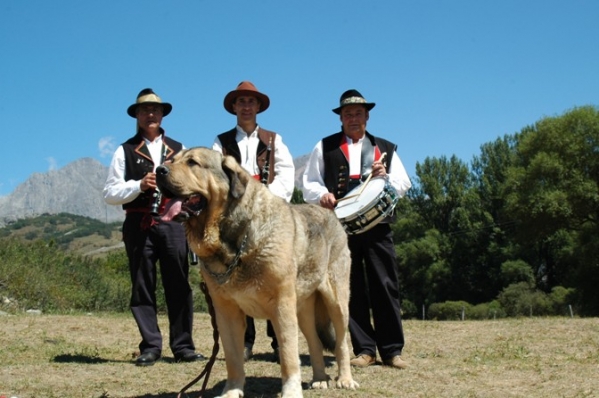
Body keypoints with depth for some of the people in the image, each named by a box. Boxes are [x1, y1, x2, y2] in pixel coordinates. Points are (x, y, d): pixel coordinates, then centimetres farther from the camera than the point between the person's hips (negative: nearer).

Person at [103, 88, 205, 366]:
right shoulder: (125, 151, 8)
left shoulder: (177, 149, 17)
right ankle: (150, 347, 8)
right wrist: (139, 185, -13)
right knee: (142, 286, 2)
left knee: (179, 285, 0)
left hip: (172, 222, 2)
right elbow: (110, 194, 1)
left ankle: (183, 346, 6)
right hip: (139, 226, -1)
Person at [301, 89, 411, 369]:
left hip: (377, 224, 1)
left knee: (385, 285, -3)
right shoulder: (325, 147, 16)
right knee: (351, 288, 1)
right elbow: (309, 183, 10)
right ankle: (364, 349, 7)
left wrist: (385, 177, -4)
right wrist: (322, 194, -11)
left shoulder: (386, 148, 21)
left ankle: (392, 350, 4)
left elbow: (404, 185, 16)